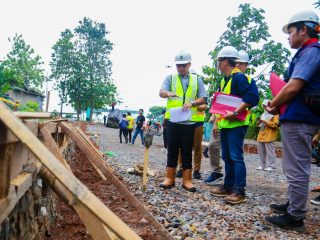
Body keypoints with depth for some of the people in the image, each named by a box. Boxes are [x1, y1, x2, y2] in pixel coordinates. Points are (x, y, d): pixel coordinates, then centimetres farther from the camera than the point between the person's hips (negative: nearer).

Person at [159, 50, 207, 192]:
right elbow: (161, 92, -7)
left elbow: (202, 99, 6)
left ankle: (187, 180, 13)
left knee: (187, 151, 5)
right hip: (173, 120, 0)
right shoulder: (170, 78, 9)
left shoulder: (197, 80, 11)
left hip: (189, 121, 1)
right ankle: (170, 178, 15)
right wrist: (168, 93, -31)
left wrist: (191, 103, -14)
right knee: (172, 150, 5)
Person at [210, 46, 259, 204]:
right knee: (227, 157, 13)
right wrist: (217, 120, 18)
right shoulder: (224, 80, 18)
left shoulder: (238, 77, -11)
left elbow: (251, 97, -22)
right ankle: (228, 186, 22)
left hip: (236, 124, -10)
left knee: (236, 157, -7)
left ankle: (239, 191, 0)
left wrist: (235, 113, -25)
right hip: (225, 124, 10)